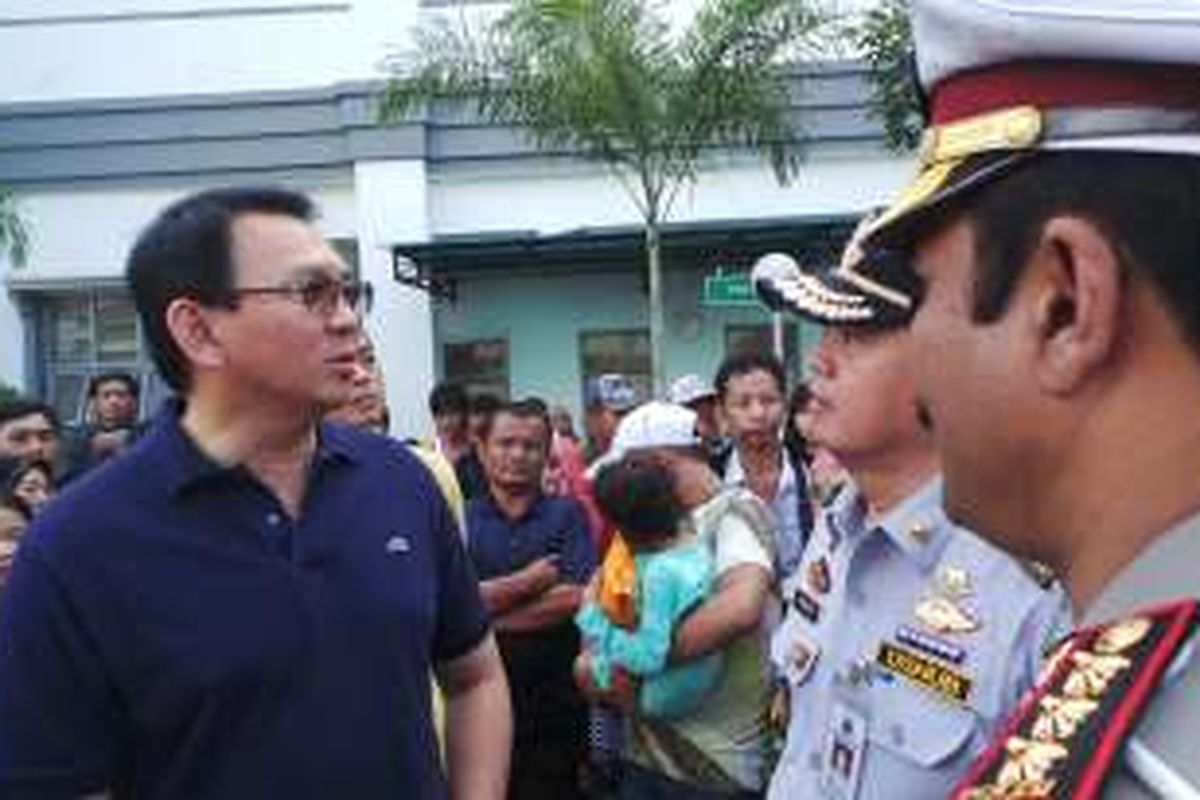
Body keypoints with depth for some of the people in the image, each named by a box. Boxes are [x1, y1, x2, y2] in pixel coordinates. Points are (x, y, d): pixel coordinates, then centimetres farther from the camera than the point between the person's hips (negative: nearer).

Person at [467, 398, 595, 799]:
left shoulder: (567, 514, 2)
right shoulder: (461, 519, 3)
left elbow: (573, 600, -12)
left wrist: (482, 618, -10)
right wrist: (528, 581, -12)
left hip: (555, 703, 0)